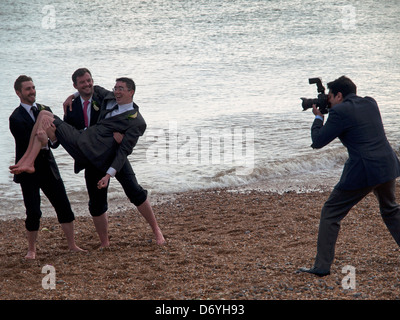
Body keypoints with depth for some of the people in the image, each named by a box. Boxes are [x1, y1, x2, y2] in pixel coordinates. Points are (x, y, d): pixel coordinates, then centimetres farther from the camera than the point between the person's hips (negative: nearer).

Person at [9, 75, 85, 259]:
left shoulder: (45, 110, 9)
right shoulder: (16, 118, -10)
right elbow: (27, 144, -19)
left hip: (48, 166, 5)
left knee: (64, 206, 4)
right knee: (33, 213, -5)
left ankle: (72, 245, 15)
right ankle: (31, 250, 13)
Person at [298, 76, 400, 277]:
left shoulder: (340, 111, -9)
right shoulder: (370, 104, 13)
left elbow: (318, 142, -6)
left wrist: (318, 118, 11)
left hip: (363, 172, -7)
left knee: (330, 214, 4)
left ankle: (322, 266, 1)